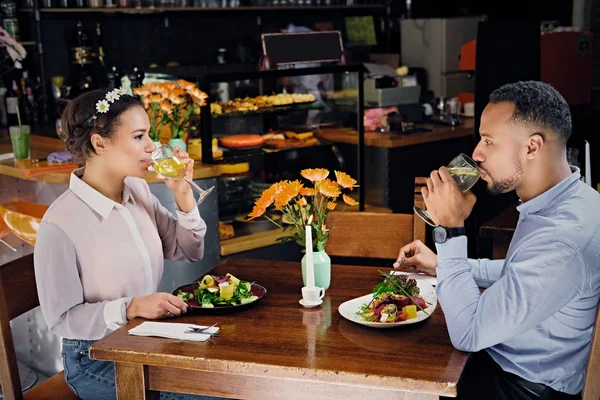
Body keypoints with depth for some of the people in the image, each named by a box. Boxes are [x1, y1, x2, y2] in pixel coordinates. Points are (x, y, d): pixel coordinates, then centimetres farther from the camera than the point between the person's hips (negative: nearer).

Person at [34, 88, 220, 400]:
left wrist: (183, 194, -7)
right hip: (96, 361, -6)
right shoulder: (60, 224, -22)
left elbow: (189, 252, 7)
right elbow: (62, 318, -17)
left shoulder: (138, 190, -1)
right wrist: (131, 307, -28)